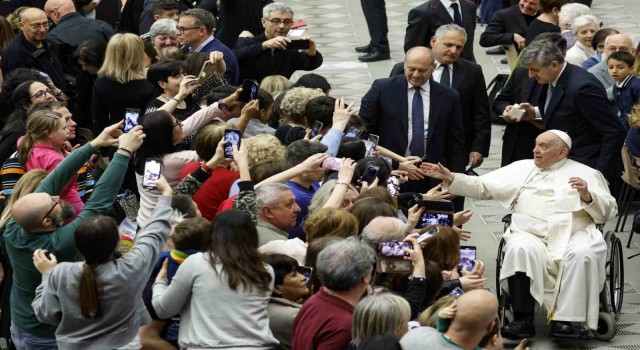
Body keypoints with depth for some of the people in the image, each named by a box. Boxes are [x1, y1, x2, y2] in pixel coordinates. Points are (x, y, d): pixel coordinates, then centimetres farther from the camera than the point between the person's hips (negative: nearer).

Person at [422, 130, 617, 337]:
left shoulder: (586, 174, 15)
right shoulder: (522, 168, 21)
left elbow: (607, 211, 7)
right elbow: (482, 187, 18)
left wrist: (587, 195, -11)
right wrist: (450, 178, 7)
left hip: (573, 235, -1)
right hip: (531, 235, 2)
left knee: (582, 254, -35)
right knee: (519, 249, -33)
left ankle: (564, 319, -33)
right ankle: (523, 320, -33)